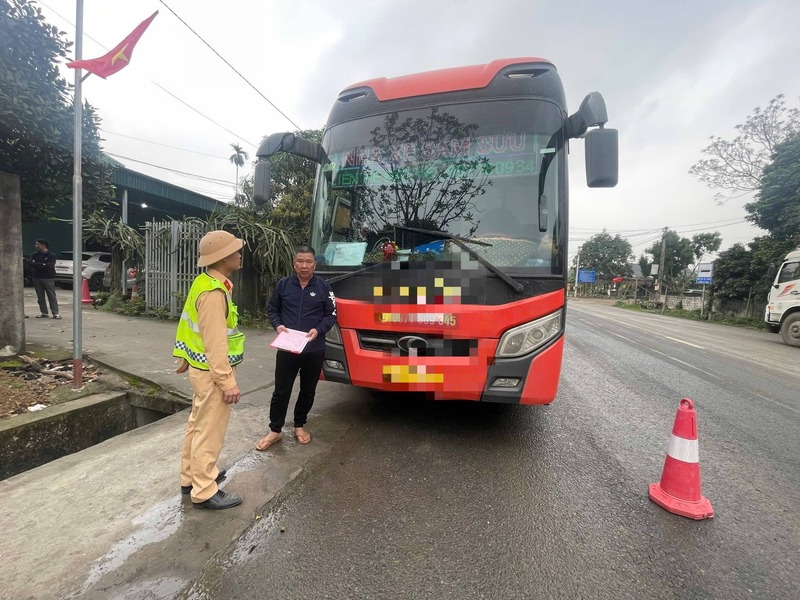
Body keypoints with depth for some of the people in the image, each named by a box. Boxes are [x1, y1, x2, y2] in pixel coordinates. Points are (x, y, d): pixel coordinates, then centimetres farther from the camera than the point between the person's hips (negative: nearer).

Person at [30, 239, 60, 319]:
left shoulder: (51, 255, -1)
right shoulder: (34, 255, 13)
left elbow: (49, 266, -14)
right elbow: (31, 264, -2)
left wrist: (37, 264, -7)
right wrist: (43, 265, -12)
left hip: (48, 278, -5)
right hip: (37, 278, 5)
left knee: (52, 296, -6)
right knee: (40, 297, 7)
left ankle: (55, 313, -7)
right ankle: (44, 312, 13)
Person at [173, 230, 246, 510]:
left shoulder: (204, 282, 6)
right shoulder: (214, 293, -25)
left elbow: (188, 322, 15)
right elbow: (215, 342, -26)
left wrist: (183, 357, 23)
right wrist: (228, 382, -23)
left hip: (201, 367, 10)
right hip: (212, 373, -10)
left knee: (197, 426, 22)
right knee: (209, 433, 4)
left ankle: (191, 477, 39)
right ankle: (204, 492, 19)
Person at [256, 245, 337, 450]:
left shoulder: (323, 287, -2)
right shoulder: (283, 285, 1)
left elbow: (331, 315, 2)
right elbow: (272, 309, 11)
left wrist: (318, 329, -15)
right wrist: (278, 325, -8)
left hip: (314, 350, 1)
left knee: (308, 391, 14)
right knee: (281, 391, 6)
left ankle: (299, 425, 34)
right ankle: (275, 430, 24)